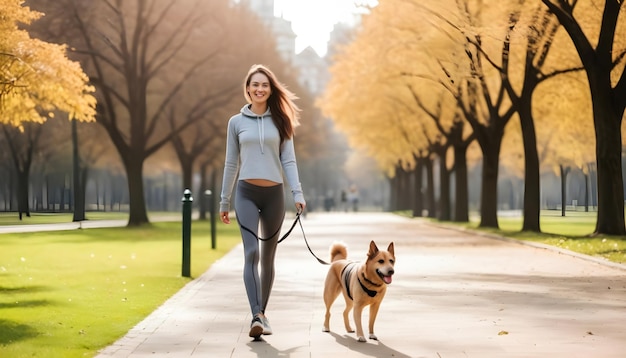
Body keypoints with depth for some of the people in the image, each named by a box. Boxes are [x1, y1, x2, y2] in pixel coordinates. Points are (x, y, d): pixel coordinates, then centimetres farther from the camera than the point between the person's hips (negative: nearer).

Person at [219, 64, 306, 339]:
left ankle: (261, 313, 21)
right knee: (251, 253, -14)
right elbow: (231, 163, 10)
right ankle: (256, 316, -22)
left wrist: (298, 193, -10)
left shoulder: (280, 120, 6)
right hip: (247, 193, -1)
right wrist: (224, 201, 10)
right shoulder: (237, 122, 6)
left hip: (274, 194, 1)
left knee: (268, 257, 8)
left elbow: (288, 160, 2)